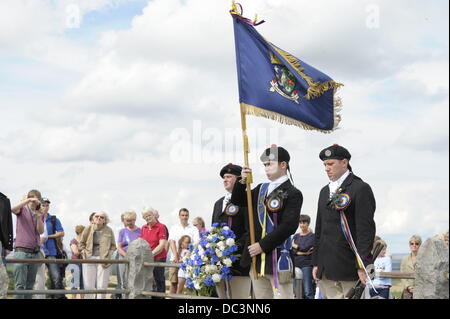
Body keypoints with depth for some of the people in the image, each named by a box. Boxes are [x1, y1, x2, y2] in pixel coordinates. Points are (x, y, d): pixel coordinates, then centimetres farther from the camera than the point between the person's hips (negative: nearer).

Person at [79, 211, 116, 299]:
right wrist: (84, 254, 0)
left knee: (102, 286, -1)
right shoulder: (88, 229, 4)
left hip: (103, 260, -1)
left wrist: (108, 257, -2)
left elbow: (113, 246, 10)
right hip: (89, 259, 1)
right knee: (88, 285, 1)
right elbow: (81, 244, 12)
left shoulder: (109, 231, 2)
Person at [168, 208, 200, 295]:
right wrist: (176, 256, -15)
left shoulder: (194, 229, 9)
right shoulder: (174, 228, 13)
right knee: (173, 282, -2)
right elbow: (171, 242, 1)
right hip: (175, 259, 1)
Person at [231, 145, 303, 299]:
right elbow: (237, 201, 21)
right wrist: (242, 182, 1)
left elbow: (289, 226, -17)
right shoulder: (261, 189, 15)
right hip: (257, 261, 7)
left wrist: (262, 245, -17)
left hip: (278, 261, -7)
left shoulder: (292, 194, -8)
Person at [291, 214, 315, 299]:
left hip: (307, 264, -5)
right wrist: (302, 252, -12)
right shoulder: (296, 236, 14)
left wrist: (296, 246, 1)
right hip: (296, 265, 5)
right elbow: (291, 250, 2)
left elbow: (305, 247, -14)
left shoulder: (312, 236, 0)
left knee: (308, 291, -9)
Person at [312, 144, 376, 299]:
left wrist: (362, 265, -17)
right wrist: (316, 263, 15)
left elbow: (365, 229, -12)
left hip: (349, 267, -7)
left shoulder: (361, 189, -5)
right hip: (326, 268, 7)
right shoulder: (325, 191, 18)